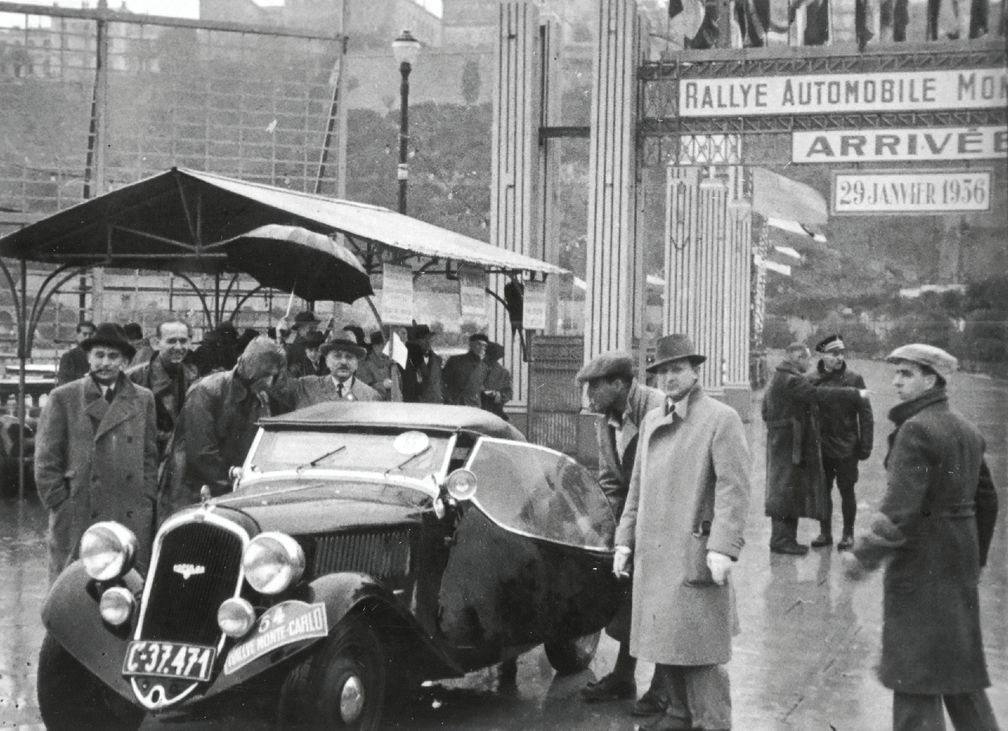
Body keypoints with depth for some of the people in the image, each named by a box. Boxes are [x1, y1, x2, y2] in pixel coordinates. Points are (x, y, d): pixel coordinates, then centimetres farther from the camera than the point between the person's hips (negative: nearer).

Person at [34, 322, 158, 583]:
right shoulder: (63, 398, 4)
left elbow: (151, 456, 13)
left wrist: (147, 500, 4)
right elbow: (46, 459, 3)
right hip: (77, 519, -2)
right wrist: (59, 501, -3)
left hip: (132, 520, 2)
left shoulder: (143, 400, 12)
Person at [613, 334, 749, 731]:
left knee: (699, 648, -5)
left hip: (695, 555, -7)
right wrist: (625, 539, 13)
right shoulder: (651, 421, 16)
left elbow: (733, 488, -13)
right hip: (652, 553, 7)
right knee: (664, 640, 13)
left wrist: (722, 548, -20)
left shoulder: (721, 419, -6)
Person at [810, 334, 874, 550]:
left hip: (846, 448, -2)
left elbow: (865, 415, -2)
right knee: (823, 490, 8)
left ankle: (848, 534, 16)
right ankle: (825, 532, 20)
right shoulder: (813, 380, 2)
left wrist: (865, 446, -6)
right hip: (821, 446, 2)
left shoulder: (853, 379, -4)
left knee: (846, 490, 5)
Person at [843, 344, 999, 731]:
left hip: (920, 564, -8)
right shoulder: (967, 430, 10)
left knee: (916, 670, -1)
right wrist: (975, 557, 25)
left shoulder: (916, 430, -17)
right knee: (959, 663, 18)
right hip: (960, 563, 9)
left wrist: (863, 555, -15)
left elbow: (901, 507, -23)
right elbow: (986, 499, 17)